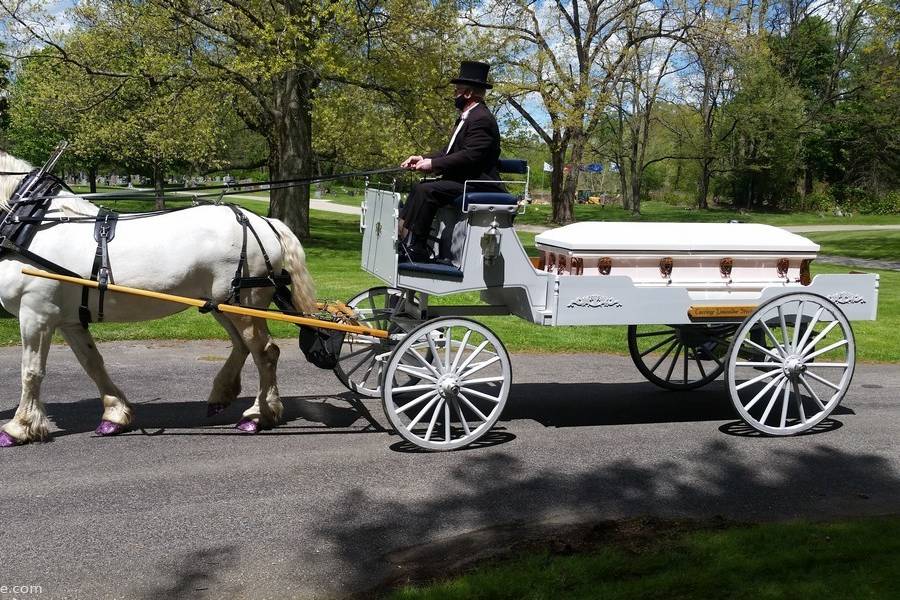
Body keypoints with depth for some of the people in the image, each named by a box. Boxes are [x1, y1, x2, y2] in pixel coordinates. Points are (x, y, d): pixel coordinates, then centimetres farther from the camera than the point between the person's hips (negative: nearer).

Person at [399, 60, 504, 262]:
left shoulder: (482, 119, -15)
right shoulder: (466, 117, 19)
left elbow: (469, 156, -24)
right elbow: (449, 152, 20)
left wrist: (432, 164, -22)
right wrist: (423, 158, 6)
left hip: (476, 184, -11)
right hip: (462, 180, 11)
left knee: (425, 191, -24)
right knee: (420, 188, 8)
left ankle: (416, 249, -22)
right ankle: (401, 233, 0)